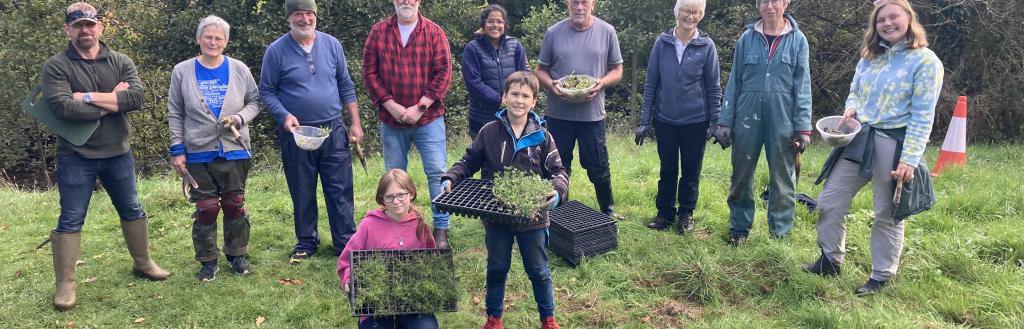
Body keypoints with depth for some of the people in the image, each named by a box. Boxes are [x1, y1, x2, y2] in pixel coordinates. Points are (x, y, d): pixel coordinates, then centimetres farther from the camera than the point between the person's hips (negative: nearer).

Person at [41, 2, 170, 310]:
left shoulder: (121, 62, 2)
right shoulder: (56, 65, -7)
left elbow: (136, 97, -15)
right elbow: (63, 107, -22)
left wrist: (88, 97, -19)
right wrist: (112, 101, -15)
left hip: (118, 153, 3)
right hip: (75, 157, -3)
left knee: (132, 211, 16)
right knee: (70, 221, 3)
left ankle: (143, 264, 34)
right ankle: (65, 285, 12)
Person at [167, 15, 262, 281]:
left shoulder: (239, 69, 1)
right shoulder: (182, 72, 1)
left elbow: (254, 102, 8)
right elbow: (175, 114, 4)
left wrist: (239, 118, -12)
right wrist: (177, 150, -1)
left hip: (235, 150, 1)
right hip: (198, 154, -1)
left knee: (235, 205, 9)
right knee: (205, 209, 3)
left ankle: (237, 254, 24)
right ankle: (207, 261, 17)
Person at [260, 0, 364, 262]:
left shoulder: (332, 45, 3)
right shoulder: (276, 51, -5)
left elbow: (346, 85, 8)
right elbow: (266, 92, -1)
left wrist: (355, 123, 4)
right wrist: (284, 116, -18)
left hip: (333, 130, 2)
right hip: (296, 133, -1)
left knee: (340, 190, 3)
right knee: (302, 193, 9)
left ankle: (345, 241, 14)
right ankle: (306, 242, 24)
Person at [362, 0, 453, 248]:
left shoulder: (434, 32, -1)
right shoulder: (378, 32, 3)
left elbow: (444, 73, -6)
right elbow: (369, 72, 0)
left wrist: (419, 108, -12)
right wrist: (391, 106, -10)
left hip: (428, 118, -2)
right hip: (391, 119, 2)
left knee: (437, 173, -1)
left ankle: (441, 229, 9)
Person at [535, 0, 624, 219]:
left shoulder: (607, 32, 0)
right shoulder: (553, 33, 1)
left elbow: (617, 70, 5)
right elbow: (541, 71, 7)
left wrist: (601, 83, -15)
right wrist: (551, 85, -15)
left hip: (593, 114, -1)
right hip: (558, 114, 1)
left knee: (599, 167, 7)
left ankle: (607, 210, 27)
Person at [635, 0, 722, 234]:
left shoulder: (707, 46, -4)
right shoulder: (662, 43, -2)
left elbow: (713, 87, 0)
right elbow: (651, 84, 1)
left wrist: (716, 122, -4)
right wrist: (644, 121, -1)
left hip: (696, 121, -1)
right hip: (665, 120, 1)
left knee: (691, 171, 10)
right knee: (668, 170, 12)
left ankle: (686, 214, 26)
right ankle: (665, 213, 26)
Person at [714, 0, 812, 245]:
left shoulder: (798, 40, 2)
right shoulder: (747, 39, 5)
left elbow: (802, 86, 0)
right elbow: (734, 82, 6)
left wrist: (803, 127, -6)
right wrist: (725, 121, 3)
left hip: (782, 120, -1)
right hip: (748, 116, 1)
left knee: (782, 179, 6)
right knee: (741, 176, 8)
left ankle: (780, 233, 17)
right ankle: (739, 228, 21)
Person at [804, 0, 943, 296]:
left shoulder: (925, 61, -9)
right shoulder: (869, 57, 11)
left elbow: (922, 116, -13)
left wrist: (910, 159, -19)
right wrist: (851, 110, -3)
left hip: (894, 145, -6)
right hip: (859, 139, 6)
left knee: (888, 215, 6)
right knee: (829, 201, 7)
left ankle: (881, 276, 21)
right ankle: (830, 260, 24)